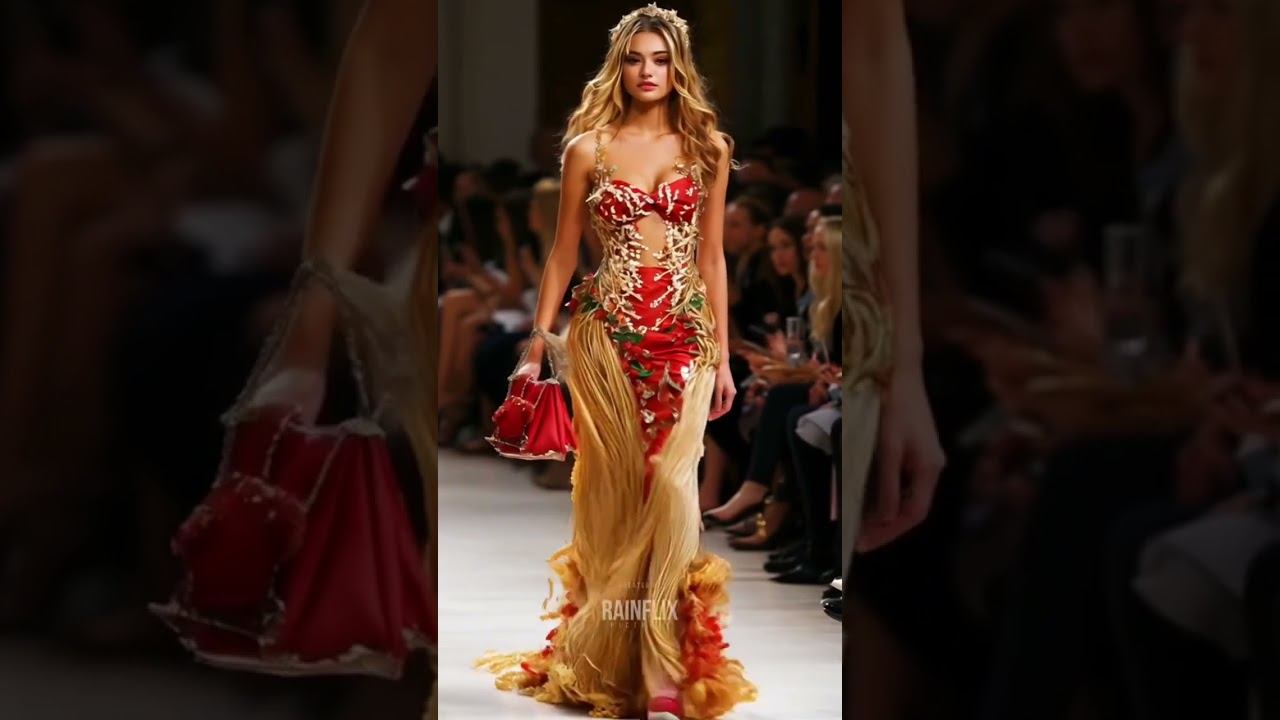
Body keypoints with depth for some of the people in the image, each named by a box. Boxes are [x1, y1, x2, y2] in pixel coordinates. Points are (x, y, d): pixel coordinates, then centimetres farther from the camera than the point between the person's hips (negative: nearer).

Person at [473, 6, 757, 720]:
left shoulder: (709, 146, 7)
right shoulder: (589, 146, 4)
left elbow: (712, 254, 9)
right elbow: (564, 252, 7)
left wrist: (722, 357, 6)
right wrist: (539, 342, 3)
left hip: (684, 335, 0)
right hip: (607, 332, 0)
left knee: (671, 487, -10)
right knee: (614, 492, 3)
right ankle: (605, 658, 14)